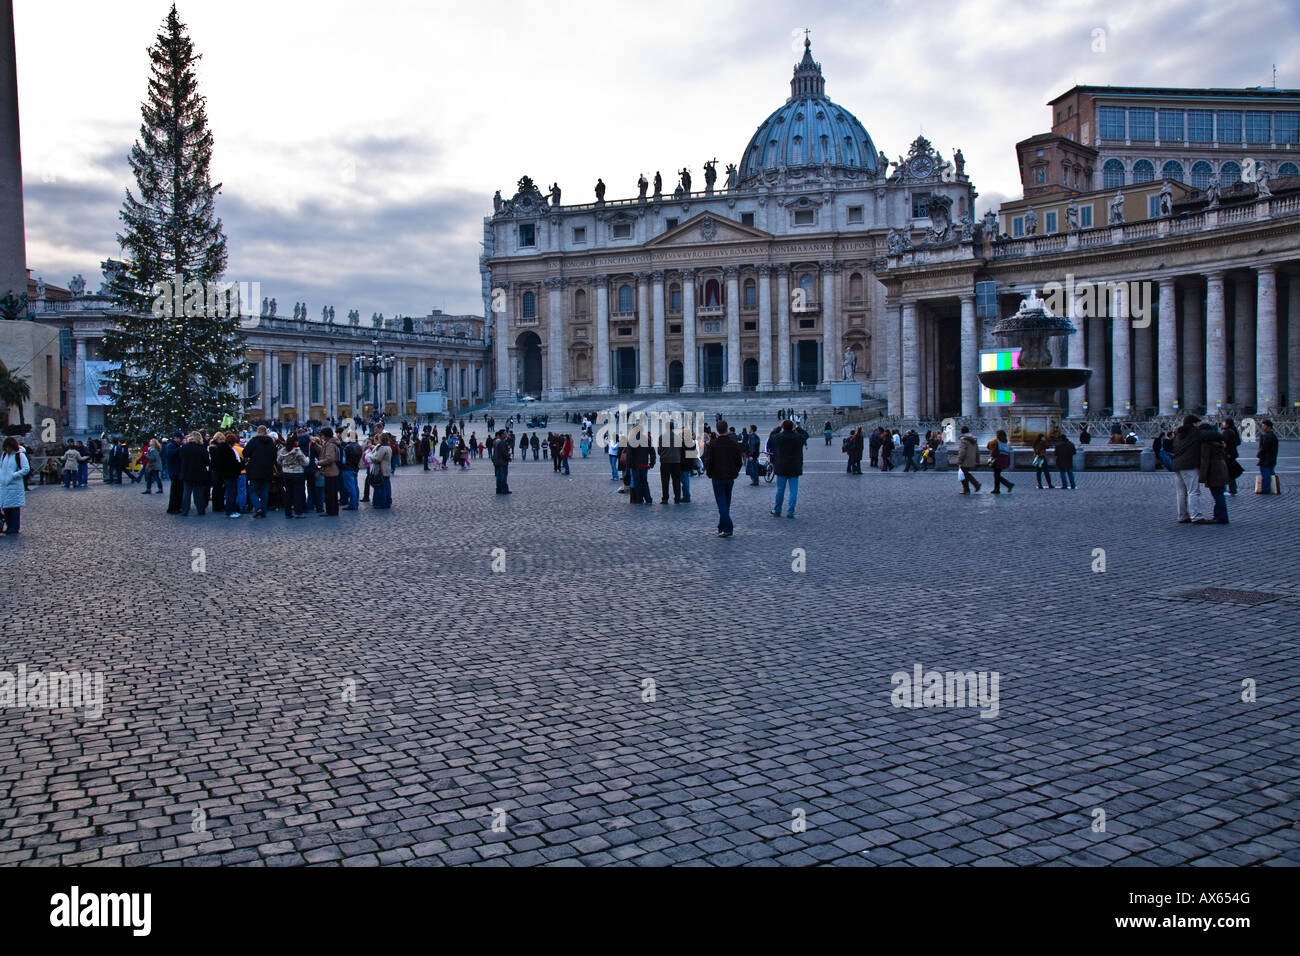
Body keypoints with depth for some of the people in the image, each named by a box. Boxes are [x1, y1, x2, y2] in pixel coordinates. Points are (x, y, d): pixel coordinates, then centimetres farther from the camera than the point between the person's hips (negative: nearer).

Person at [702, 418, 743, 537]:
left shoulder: (712, 444, -12)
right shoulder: (733, 443, -1)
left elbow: (708, 460, -9)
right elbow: (739, 460, 5)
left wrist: (709, 473, 6)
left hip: (717, 477, -4)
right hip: (730, 477, 4)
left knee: (721, 502, -4)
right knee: (726, 502, 15)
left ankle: (728, 527, -19)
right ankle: (722, 527, 23)